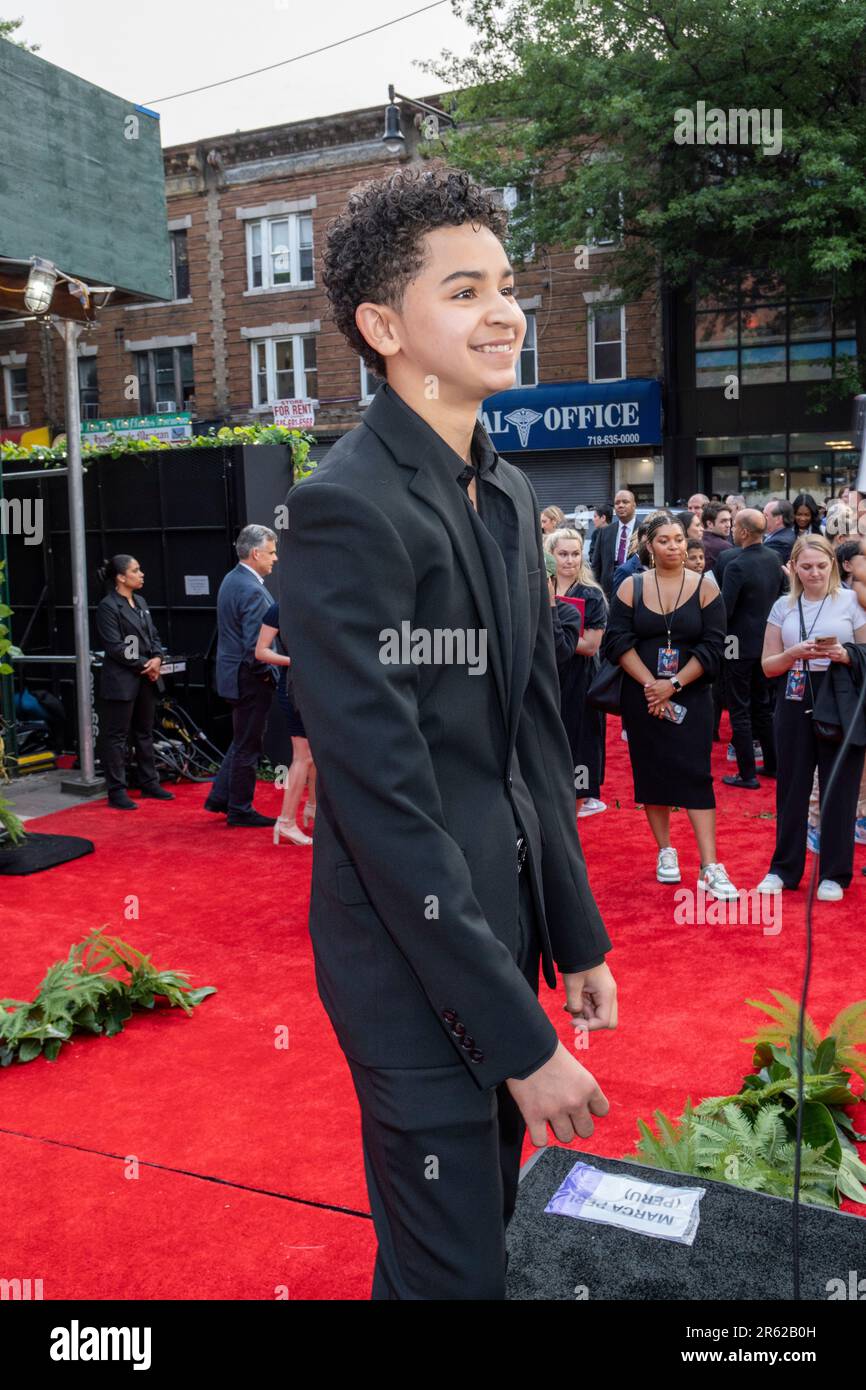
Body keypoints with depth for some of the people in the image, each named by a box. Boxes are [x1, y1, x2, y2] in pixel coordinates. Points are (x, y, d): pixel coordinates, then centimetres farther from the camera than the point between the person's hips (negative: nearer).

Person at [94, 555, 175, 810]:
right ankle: (117, 792, 4)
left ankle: (149, 784, 25)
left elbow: (153, 636, 15)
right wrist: (144, 664, -14)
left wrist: (157, 659, -3)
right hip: (121, 681, -8)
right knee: (117, 736, -1)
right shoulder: (108, 607, -11)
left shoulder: (140, 602, 13)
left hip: (146, 679, 8)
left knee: (145, 732, 15)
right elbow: (115, 647, -15)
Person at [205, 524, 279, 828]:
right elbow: (255, 645, -26)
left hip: (234, 673, 10)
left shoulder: (231, 579, 9)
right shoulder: (252, 590, -22)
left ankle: (221, 797, 27)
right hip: (250, 678, -10)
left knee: (243, 741, 22)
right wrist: (267, 673, -12)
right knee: (248, 746, 2)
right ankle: (240, 810, 13)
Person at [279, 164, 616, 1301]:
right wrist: (521, 1036, -20)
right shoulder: (348, 506, -20)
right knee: (451, 1268, 8)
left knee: (492, 1220, 25)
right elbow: (385, 801, -23)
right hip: (415, 962, -8)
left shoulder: (508, 494, 8)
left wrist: (578, 937, 13)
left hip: (502, 928, 8)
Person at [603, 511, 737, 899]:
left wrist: (673, 685, -14)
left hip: (691, 697, -1)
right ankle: (665, 852, 22)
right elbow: (618, 641, -4)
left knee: (695, 774, -7)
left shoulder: (705, 586, -1)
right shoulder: (631, 587, 2)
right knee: (652, 772, 7)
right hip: (642, 697, 2)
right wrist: (650, 685, -13)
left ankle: (710, 868, -8)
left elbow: (712, 646, -5)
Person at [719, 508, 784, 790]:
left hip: (740, 646, -7)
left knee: (739, 710, 1)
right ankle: (772, 764, 28)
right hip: (766, 642, 7)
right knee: (763, 704, 19)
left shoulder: (737, 565, -22)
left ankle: (747, 774, 5)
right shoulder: (774, 558, 1)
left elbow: (724, 609, -22)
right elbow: (781, 594, 14)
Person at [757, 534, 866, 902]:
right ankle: (784, 868, 19)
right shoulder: (783, 607, 7)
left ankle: (834, 873, 15)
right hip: (795, 702, 3)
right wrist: (795, 653, -12)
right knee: (791, 785, 7)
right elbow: (768, 665, 7)